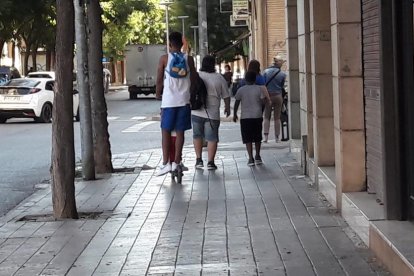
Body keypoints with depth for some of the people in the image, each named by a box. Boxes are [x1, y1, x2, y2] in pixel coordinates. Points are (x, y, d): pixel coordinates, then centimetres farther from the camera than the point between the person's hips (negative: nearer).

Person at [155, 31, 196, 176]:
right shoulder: (188, 59, 3)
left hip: (168, 100, -2)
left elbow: (159, 80, 1)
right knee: (180, 131, 6)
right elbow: (193, 80, 6)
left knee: (166, 131, 5)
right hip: (184, 100, 2)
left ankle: (166, 163, -3)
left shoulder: (164, 58, -3)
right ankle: (176, 162, 7)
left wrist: (158, 94, 17)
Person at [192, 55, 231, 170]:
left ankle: (199, 159, 14)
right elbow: (226, 96, 4)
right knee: (212, 138, 4)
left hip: (196, 112, 2)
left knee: (197, 135, 16)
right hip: (212, 113, -2)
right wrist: (227, 108, 19)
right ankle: (210, 162, 1)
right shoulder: (219, 78, -3)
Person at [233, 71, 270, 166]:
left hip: (245, 117, -1)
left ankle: (251, 158, -6)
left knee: (248, 139, 1)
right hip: (257, 116, 1)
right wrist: (267, 99, 16)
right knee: (257, 138, 16)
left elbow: (237, 103, 1)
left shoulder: (241, 90, -3)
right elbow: (263, 101, -7)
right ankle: (257, 157, 21)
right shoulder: (259, 89, -4)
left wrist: (235, 114, 12)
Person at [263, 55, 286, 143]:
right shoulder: (282, 74, -5)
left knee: (267, 117, 6)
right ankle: (277, 137, 9)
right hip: (278, 96, 0)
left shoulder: (266, 72, -3)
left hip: (268, 96, 0)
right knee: (277, 117, 7)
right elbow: (282, 86, 1)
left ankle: (266, 136, -6)